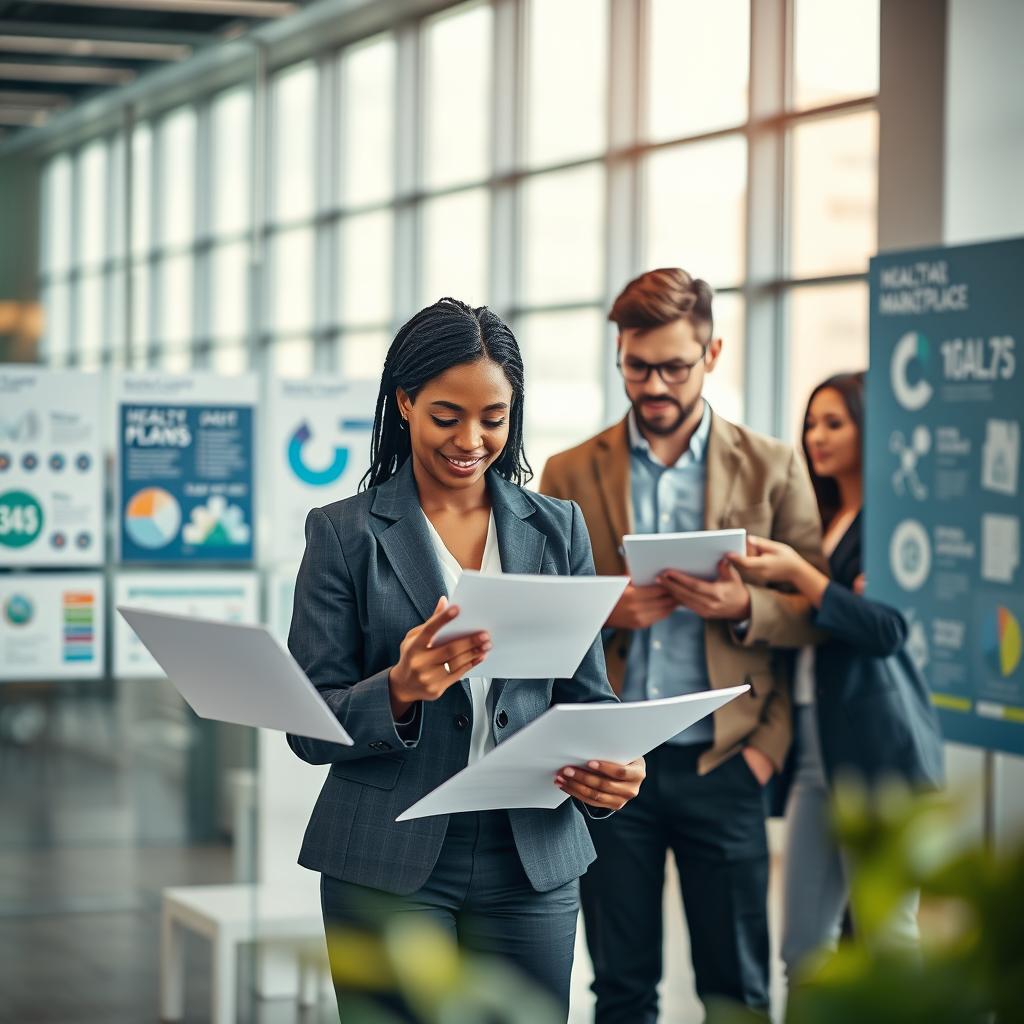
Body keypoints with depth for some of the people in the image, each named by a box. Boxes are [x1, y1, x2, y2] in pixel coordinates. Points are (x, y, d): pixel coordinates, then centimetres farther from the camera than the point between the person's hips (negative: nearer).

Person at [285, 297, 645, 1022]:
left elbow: (585, 692, 10)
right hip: (388, 865, -2)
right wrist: (399, 690, -23)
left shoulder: (558, 529, 9)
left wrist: (612, 772, -12)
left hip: (533, 861, 2)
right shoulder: (344, 534, 0)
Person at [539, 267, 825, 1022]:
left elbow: (816, 612, 4)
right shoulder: (572, 475, 7)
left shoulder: (772, 469, 5)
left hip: (720, 762, -1)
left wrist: (745, 608, -15)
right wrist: (605, 613, -13)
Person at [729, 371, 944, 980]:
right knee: (805, 942, 7)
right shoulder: (818, 519, 17)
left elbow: (888, 631, -16)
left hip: (878, 746, -8)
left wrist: (798, 575, -21)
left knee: (890, 938, -3)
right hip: (813, 741, 8)